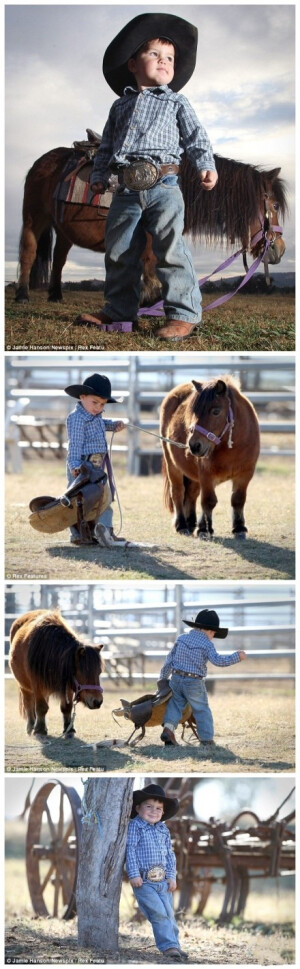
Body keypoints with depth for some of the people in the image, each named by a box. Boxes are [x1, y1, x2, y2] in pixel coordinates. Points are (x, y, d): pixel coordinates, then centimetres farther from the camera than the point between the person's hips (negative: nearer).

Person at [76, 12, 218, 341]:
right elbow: (107, 145, 24)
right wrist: (99, 176, 12)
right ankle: (119, 309, 19)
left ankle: (184, 313, -14)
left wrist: (206, 166, -10)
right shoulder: (121, 106, 22)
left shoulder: (176, 103, 13)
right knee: (119, 252, 7)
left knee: (170, 249, -15)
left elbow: (196, 138, 5)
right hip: (126, 190, 4)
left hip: (163, 186, -4)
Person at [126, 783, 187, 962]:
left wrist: (172, 876, 8)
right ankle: (169, 946, -14)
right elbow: (130, 850, -7)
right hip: (143, 881, -6)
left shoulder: (164, 830, 15)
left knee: (169, 914, 7)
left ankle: (174, 946, 14)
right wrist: (134, 874, -14)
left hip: (163, 880, 6)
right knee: (159, 913, -14)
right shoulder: (135, 826, -2)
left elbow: (170, 854, 16)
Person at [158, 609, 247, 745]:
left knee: (175, 704, 16)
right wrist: (237, 657, -13)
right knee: (202, 710, 9)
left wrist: (163, 677, 20)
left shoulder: (182, 638, 7)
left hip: (176, 679, 4)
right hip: (194, 683, -4)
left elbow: (170, 659, 11)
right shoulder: (206, 644, -10)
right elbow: (218, 660, -22)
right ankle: (207, 739, 12)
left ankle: (168, 728, -6)